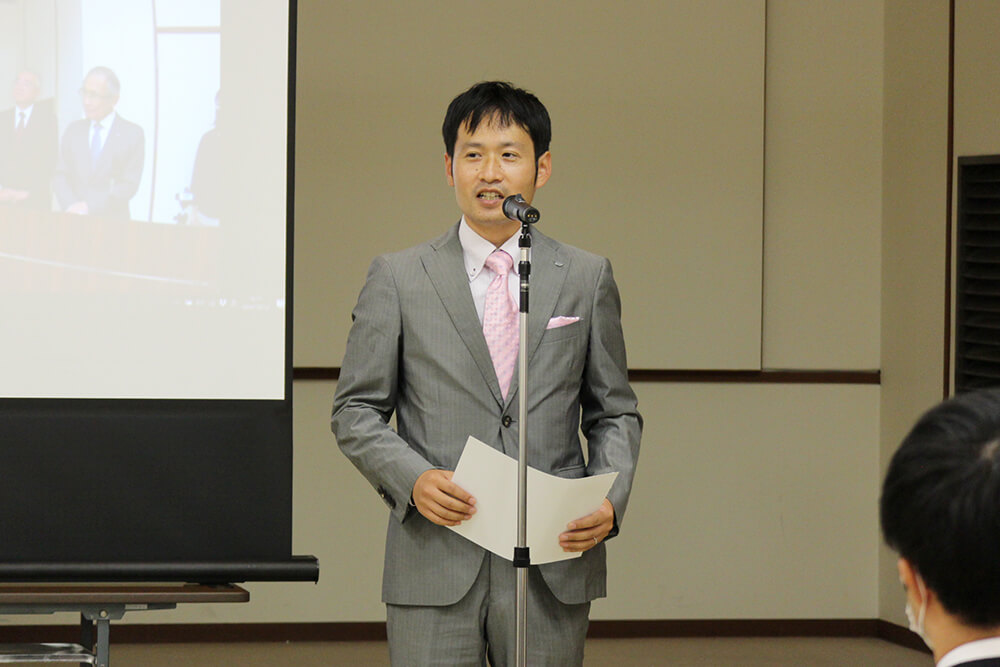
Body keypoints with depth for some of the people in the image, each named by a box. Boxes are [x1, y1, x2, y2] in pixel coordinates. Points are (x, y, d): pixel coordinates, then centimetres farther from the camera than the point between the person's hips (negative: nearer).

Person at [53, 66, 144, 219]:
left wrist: (90, 208, -14)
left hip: (112, 220, -3)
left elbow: (129, 183, -5)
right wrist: (71, 205, -10)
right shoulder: (74, 130, 15)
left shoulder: (132, 134, 2)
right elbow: (61, 176, 10)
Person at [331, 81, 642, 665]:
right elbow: (356, 411, 7)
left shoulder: (588, 279, 10)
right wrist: (413, 479, -12)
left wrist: (610, 500, -6)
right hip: (435, 568, -1)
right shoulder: (398, 279, 6)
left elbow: (615, 414, 13)